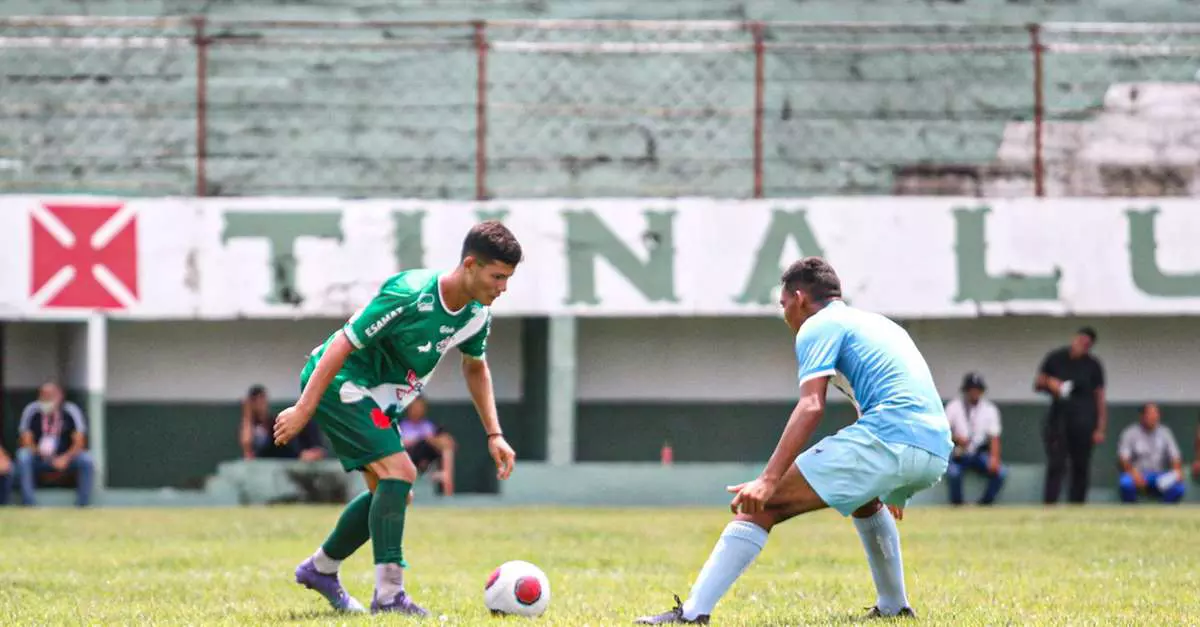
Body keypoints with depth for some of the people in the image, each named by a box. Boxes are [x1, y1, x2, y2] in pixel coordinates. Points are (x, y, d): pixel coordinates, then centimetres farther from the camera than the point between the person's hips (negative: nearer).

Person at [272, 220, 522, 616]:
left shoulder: (477, 315, -3)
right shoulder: (410, 296, -29)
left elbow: (475, 367, 18)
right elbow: (343, 343, -25)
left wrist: (494, 435, 11)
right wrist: (303, 409, -25)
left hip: (377, 399, 9)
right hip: (340, 385, -9)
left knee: (391, 492, 11)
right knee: (399, 471, -21)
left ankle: (320, 568, 30)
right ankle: (388, 594, -22)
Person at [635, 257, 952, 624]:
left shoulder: (818, 326, 6)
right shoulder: (880, 324, 32)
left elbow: (811, 406, -10)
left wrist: (768, 480, -19)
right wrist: (894, 488, 56)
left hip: (888, 440, -8)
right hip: (937, 454, 8)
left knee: (762, 505, -8)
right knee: (864, 498, 42)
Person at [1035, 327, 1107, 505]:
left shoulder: (1093, 365, 2)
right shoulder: (1055, 358, 3)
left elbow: (1100, 398, 3)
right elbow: (1037, 384, 10)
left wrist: (1100, 429, -4)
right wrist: (1049, 384, -13)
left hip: (1083, 423, 1)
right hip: (1058, 419, 0)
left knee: (1081, 468, 3)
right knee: (1055, 465, -9)